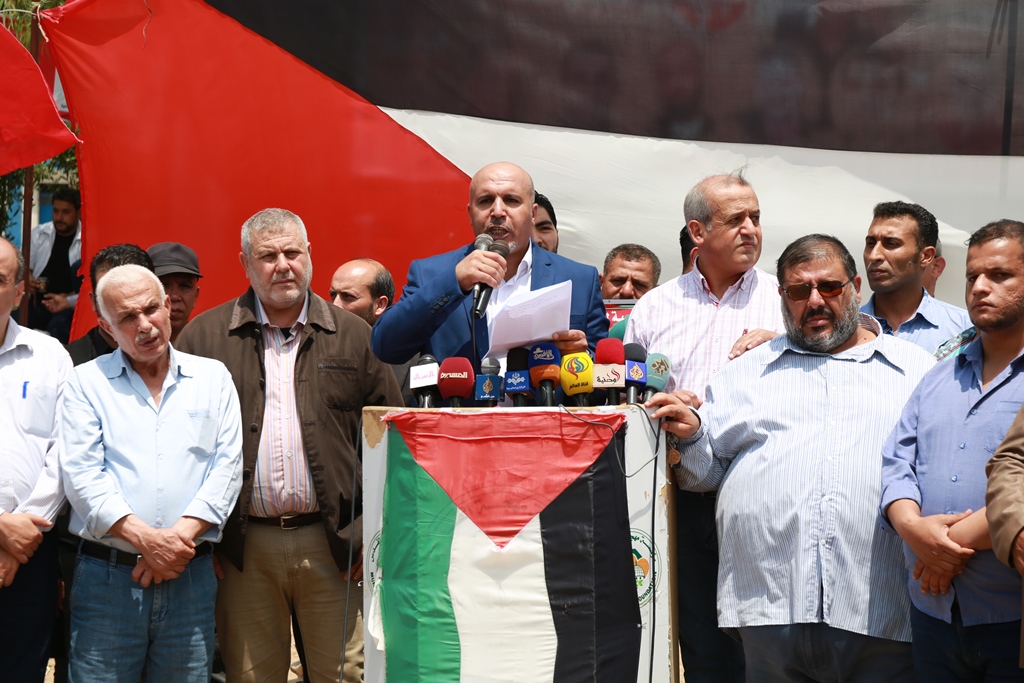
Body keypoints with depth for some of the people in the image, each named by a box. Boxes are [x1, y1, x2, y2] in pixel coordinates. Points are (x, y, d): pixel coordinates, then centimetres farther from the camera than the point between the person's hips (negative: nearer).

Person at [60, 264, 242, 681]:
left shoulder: (212, 377, 10)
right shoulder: (86, 383, 5)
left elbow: (227, 467, 2)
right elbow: (82, 476, -5)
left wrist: (182, 536, -11)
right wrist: (145, 538, -15)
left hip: (191, 574, 1)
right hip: (107, 575, -1)